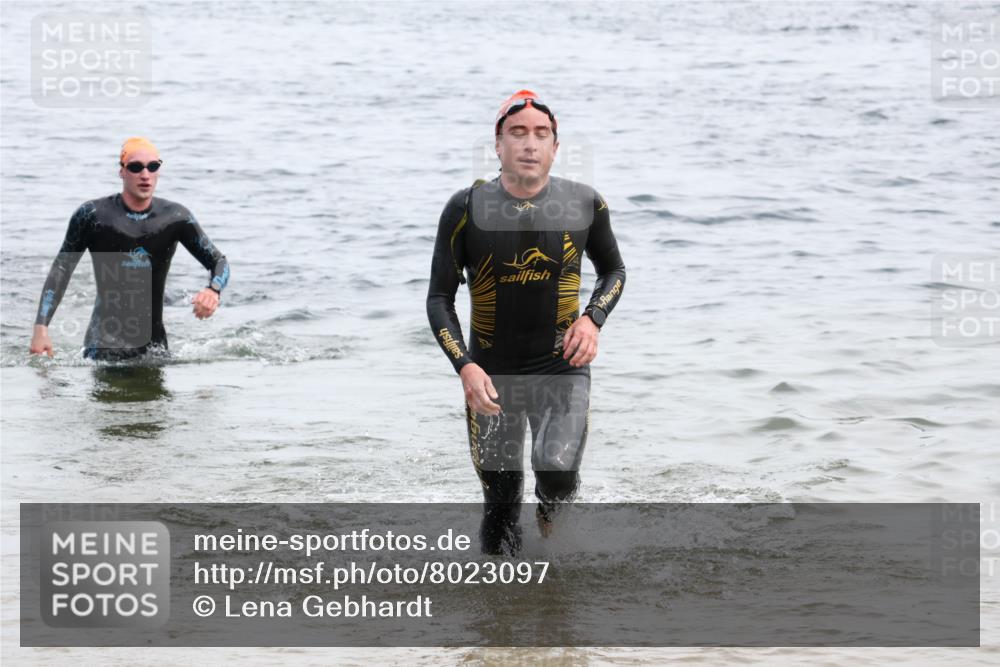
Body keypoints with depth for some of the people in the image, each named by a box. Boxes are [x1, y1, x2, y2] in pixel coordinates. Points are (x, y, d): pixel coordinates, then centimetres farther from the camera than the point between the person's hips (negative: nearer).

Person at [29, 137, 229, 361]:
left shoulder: (174, 217, 0)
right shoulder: (93, 215, -5)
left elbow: (219, 262, 6)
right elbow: (61, 270, 1)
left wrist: (213, 290, -18)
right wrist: (41, 327, -8)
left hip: (153, 342, 3)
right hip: (104, 343, -3)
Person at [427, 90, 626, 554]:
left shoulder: (585, 205, -4)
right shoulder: (466, 210, -9)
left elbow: (613, 271, 14)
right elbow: (439, 298, -3)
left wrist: (593, 319, -6)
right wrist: (464, 365, -17)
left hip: (562, 368, 0)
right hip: (491, 373, 0)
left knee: (558, 478, -17)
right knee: (499, 497, 4)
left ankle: (550, 505, 20)